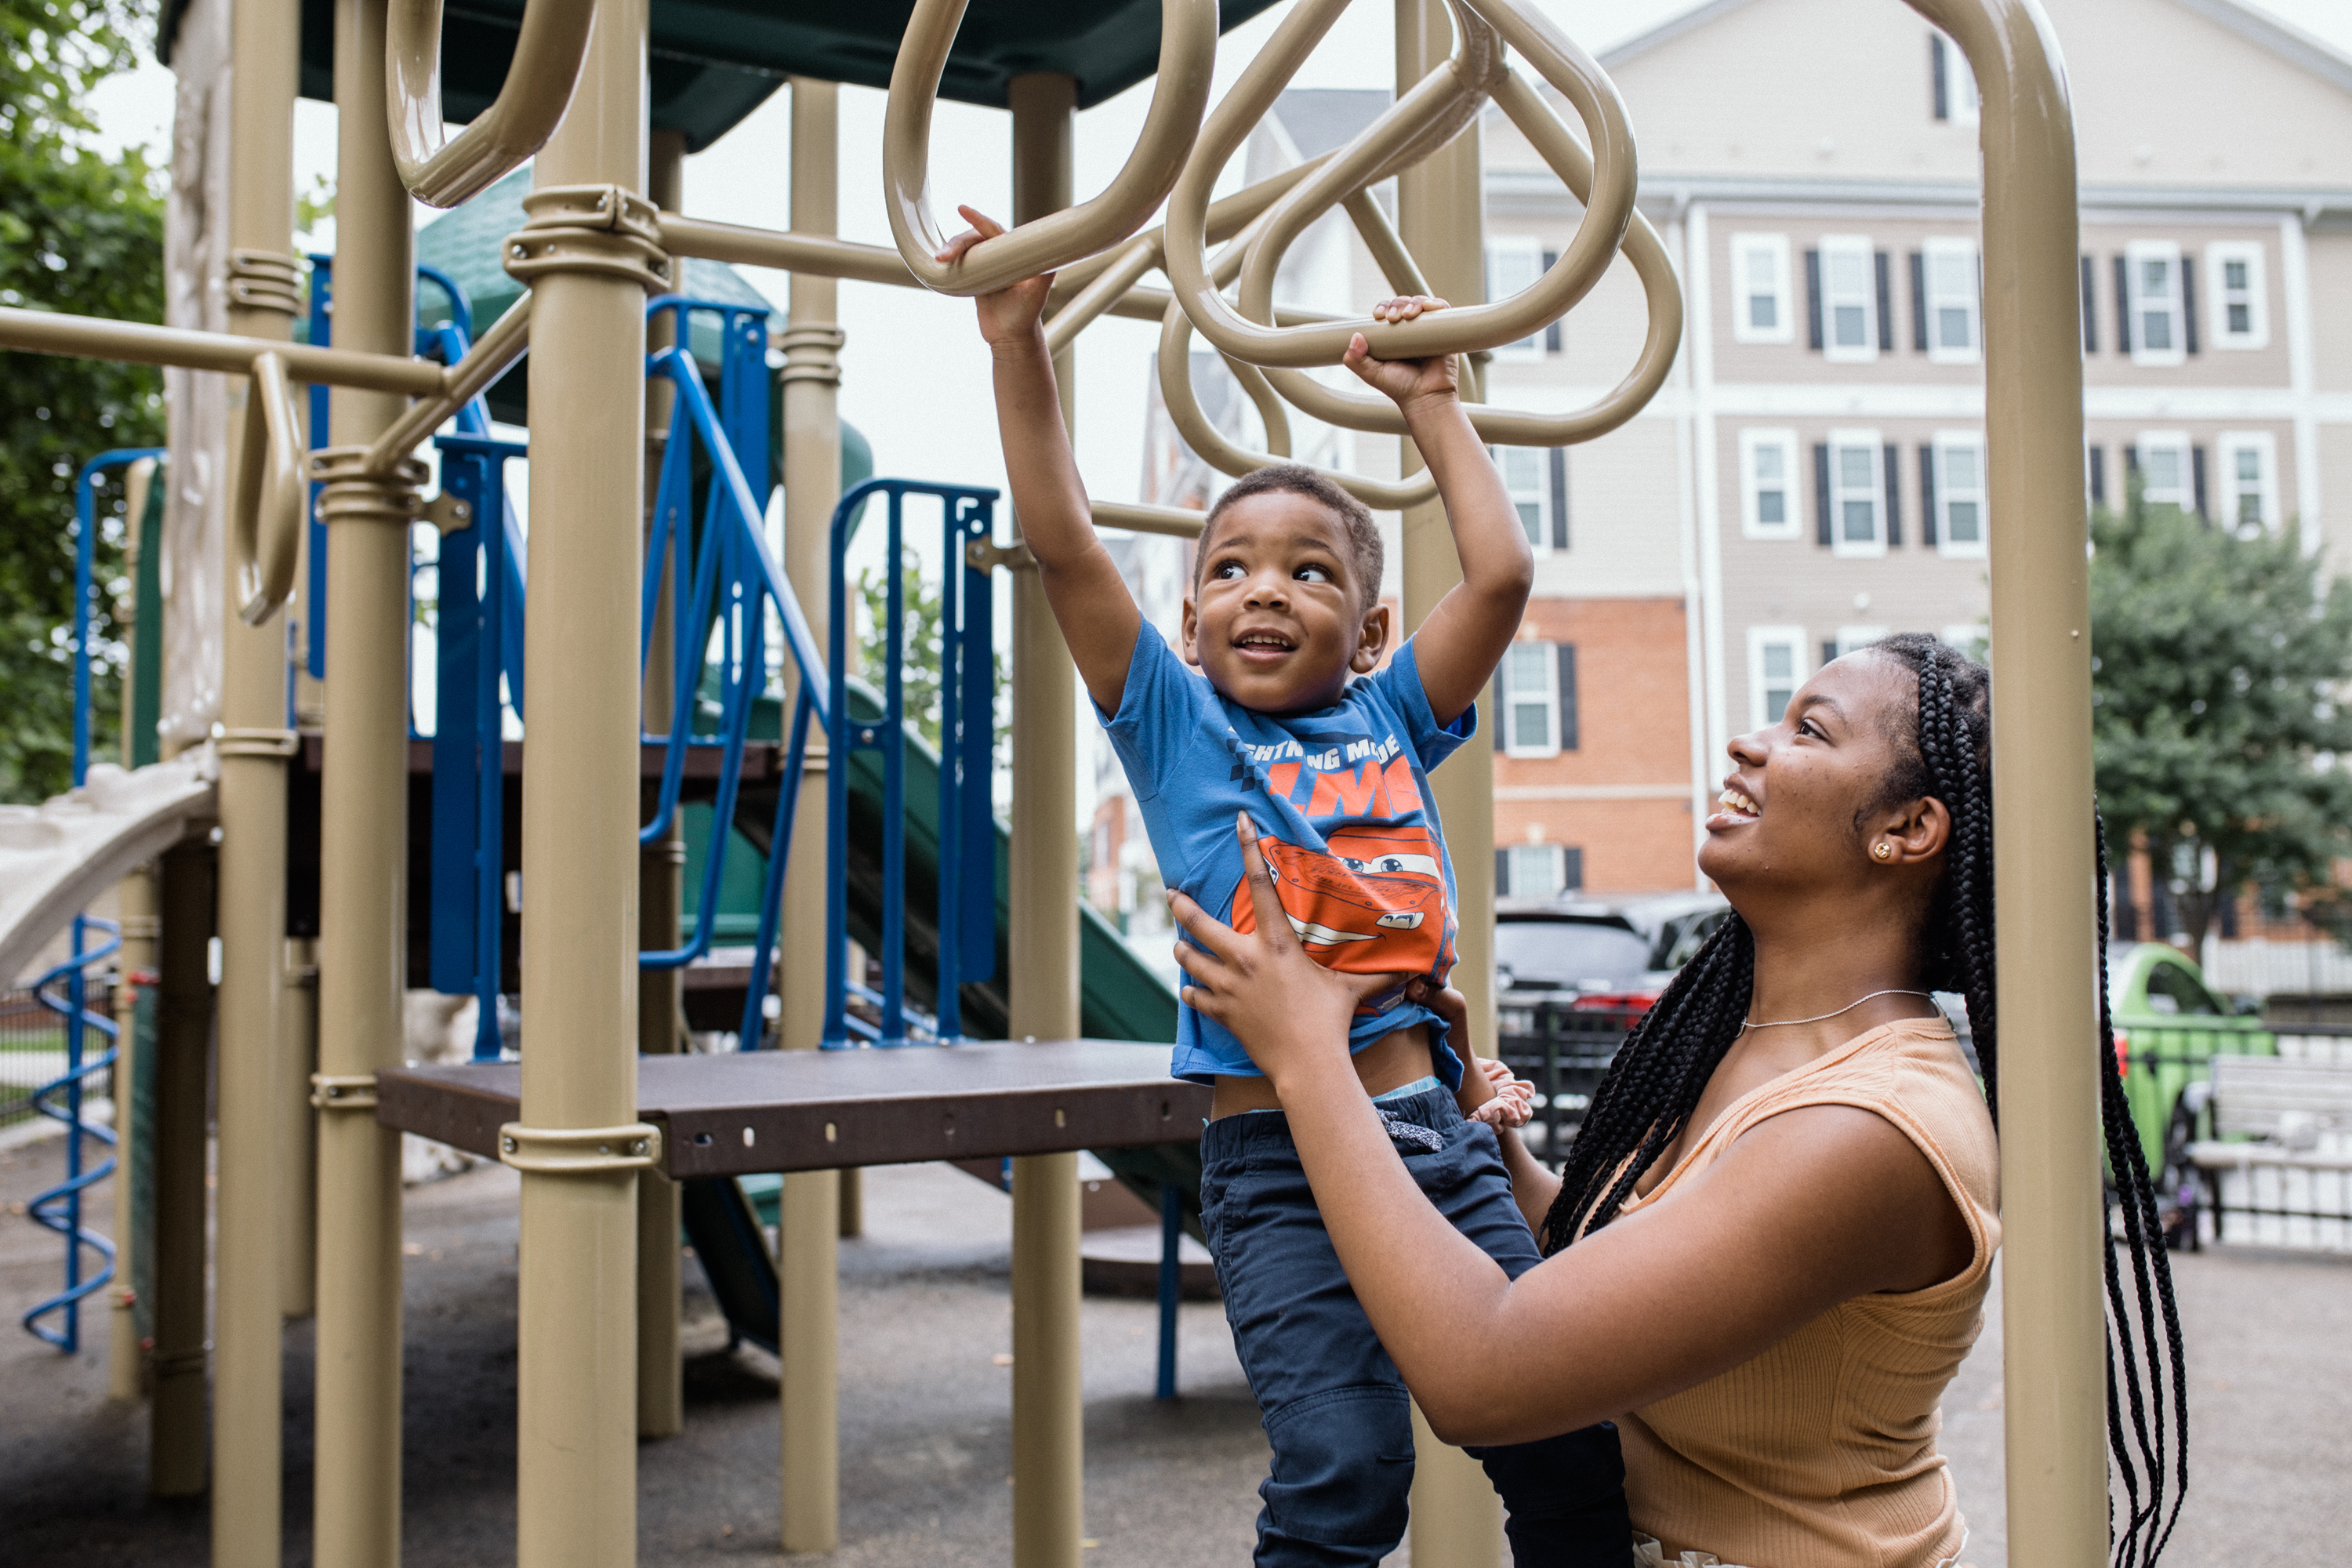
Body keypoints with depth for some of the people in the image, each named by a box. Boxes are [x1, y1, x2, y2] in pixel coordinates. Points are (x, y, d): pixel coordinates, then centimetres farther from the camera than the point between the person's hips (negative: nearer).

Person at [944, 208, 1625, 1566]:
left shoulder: (1390, 722, 10)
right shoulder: (1177, 724, 3)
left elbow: (1503, 573, 3)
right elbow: (1065, 547, -5)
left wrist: (1432, 402, 12)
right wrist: (1020, 344, -8)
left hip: (1436, 1131, 4)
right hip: (1279, 1159, -3)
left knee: (1573, 1450, 5)